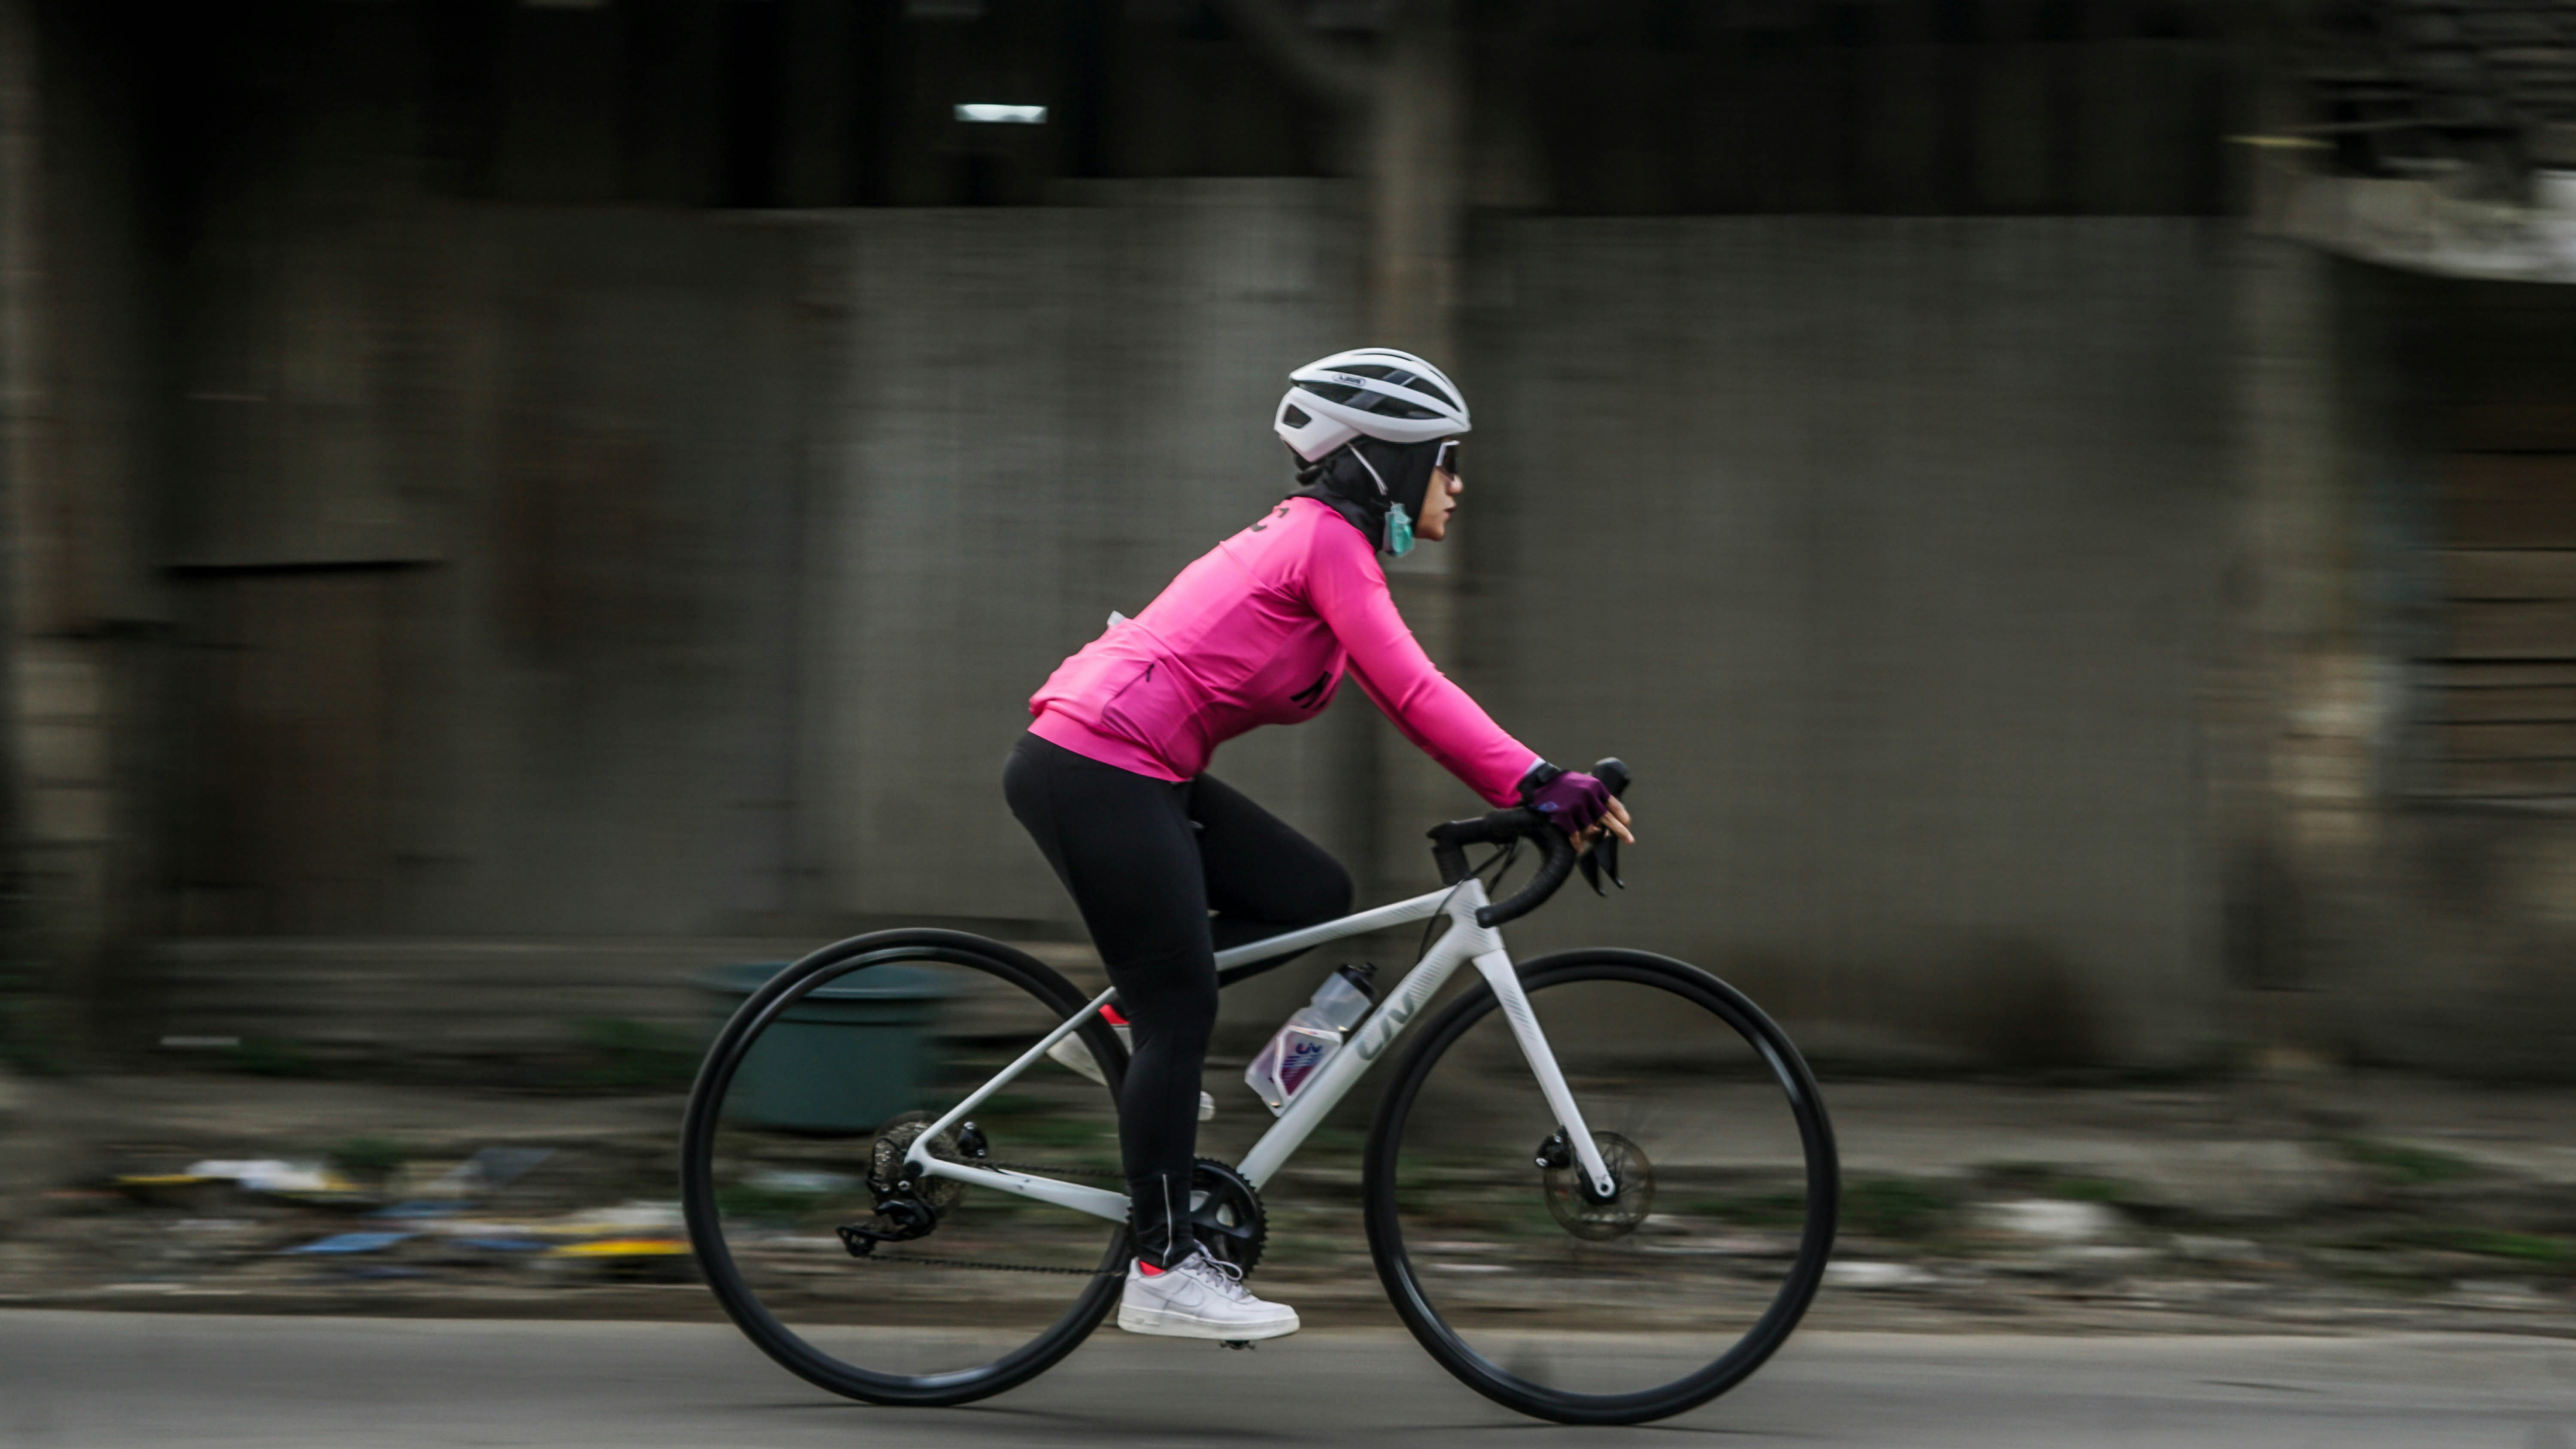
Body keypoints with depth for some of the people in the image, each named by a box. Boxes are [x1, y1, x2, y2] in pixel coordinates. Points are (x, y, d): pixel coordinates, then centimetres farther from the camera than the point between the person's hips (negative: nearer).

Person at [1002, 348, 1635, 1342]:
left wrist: (1529, 793, 11)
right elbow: (1413, 694, -19)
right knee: (1182, 1013, -5)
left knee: (1315, 897, 9)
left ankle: (1125, 1016, 11)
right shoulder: (1329, 541, -11)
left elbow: (1406, 702, 19)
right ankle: (1163, 1271, 1)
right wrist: (1539, 783, -22)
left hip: (1135, 773, 10)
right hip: (1099, 773, -10)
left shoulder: (1317, 538, 19)